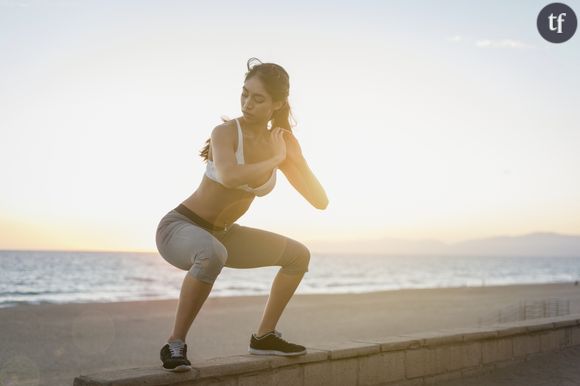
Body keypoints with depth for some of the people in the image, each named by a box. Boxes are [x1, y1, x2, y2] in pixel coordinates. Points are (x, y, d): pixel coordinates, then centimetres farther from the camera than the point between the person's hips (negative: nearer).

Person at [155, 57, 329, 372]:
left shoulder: (281, 145, -1)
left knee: (299, 256, 10)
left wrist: (293, 159, -16)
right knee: (213, 254, -42)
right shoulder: (225, 132, -21)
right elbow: (228, 177, -43)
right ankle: (175, 344, -24)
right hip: (179, 227, -7)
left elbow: (321, 202, -3)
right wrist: (275, 160, -27)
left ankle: (263, 336, 19)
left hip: (218, 235, 7)